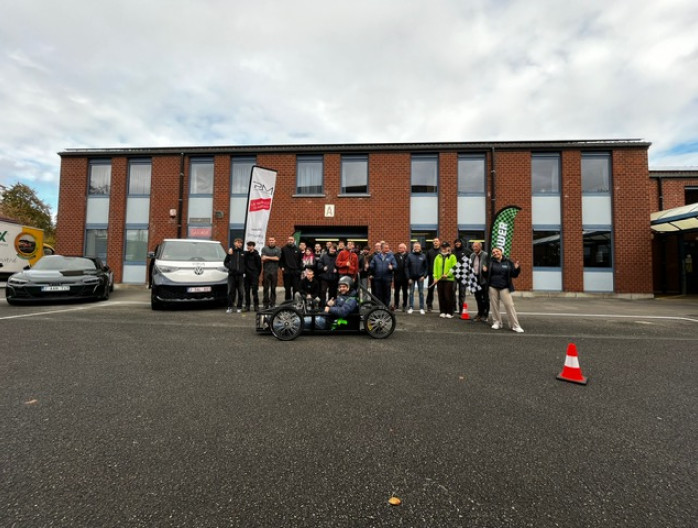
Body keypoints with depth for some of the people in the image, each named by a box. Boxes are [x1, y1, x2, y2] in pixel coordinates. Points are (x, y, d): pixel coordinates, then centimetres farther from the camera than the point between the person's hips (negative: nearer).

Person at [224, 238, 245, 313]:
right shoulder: (231, 252, 6)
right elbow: (225, 262, 12)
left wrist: (244, 270, -5)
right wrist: (229, 267, -4)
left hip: (240, 275, 0)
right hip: (232, 274, 0)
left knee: (240, 292, 3)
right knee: (231, 291, 1)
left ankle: (239, 307, 11)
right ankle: (230, 307, 6)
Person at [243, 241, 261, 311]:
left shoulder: (256, 255, -1)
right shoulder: (245, 254, 7)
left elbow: (259, 265, 1)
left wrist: (257, 274, -1)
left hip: (254, 276, -3)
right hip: (247, 275, 4)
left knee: (255, 291, -5)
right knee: (247, 291, 6)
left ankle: (256, 306, 2)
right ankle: (247, 305, 13)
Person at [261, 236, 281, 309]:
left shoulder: (278, 249, 9)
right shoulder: (264, 248, 10)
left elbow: (277, 258, -5)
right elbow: (263, 258, -3)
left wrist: (267, 257, -4)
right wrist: (273, 258, -9)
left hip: (274, 271, 0)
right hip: (266, 271, 0)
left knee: (273, 288, 3)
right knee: (265, 288, 1)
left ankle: (272, 304, 9)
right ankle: (265, 304, 7)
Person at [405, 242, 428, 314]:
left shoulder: (423, 256, 3)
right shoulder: (410, 256, -1)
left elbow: (426, 267, 4)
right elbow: (406, 267, -2)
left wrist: (424, 276, -7)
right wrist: (408, 278, -7)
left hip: (420, 277, 0)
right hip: (412, 277, 0)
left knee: (421, 292, 4)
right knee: (411, 292, 6)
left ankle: (421, 308, 10)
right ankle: (411, 307, 14)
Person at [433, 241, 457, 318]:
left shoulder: (452, 257, 2)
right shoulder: (438, 257, 13)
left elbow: (454, 268, -5)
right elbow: (435, 267, 9)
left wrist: (448, 275, -14)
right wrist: (435, 276, -2)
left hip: (449, 279, -3)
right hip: (440, 279, 4)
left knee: (448, 296, -4)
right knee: (441, 296, 5)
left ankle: (450, 312, 4)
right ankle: (442, 311, 14)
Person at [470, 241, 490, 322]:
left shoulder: (485, 255, -10)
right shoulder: (472, 255, 10)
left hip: (483, 279, -6)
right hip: (475, 278, 6)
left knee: (485, 298, 3)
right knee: (478, 297, 14)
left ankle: (485, 314, 11)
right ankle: (480, 313, 25)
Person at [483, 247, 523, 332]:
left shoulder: (508, 262, 2)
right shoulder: (491, 262, 2)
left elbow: (514, 275, 5)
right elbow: (487, 274, 7)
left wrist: (517, 268, -14)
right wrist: (485, 270, -15)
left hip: (504, 287, -1)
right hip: (493, 287, 1)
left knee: (509, 305, -5)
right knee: (495, 305, 6)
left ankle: (515, 325, 2)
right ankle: (497, 322, 21)